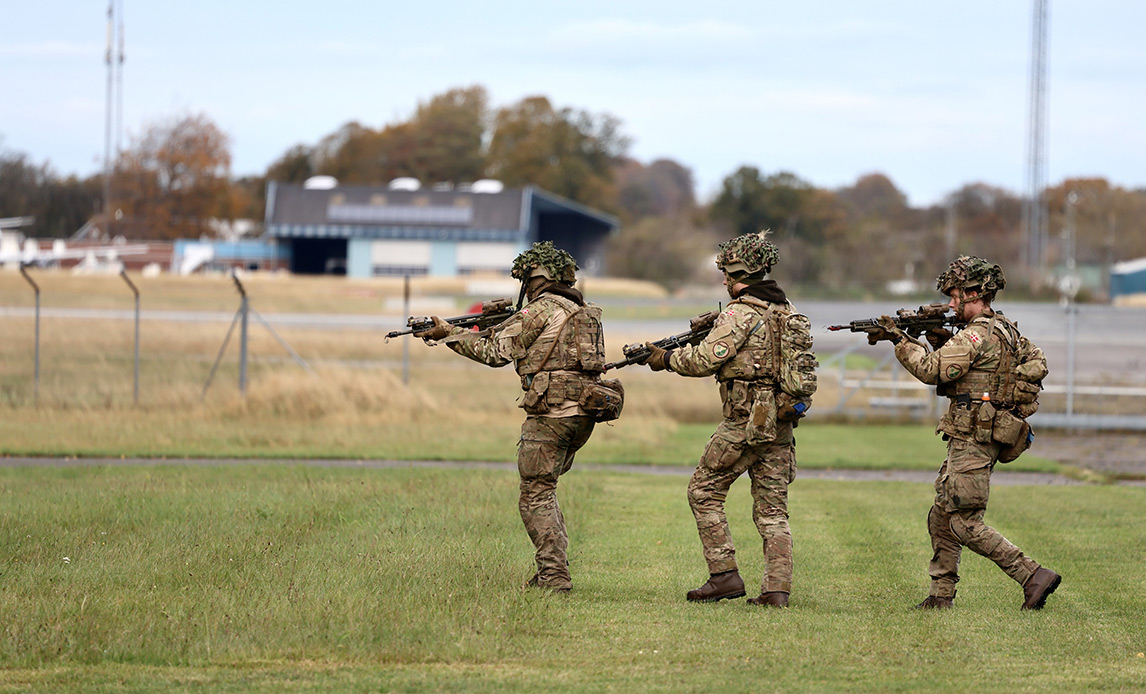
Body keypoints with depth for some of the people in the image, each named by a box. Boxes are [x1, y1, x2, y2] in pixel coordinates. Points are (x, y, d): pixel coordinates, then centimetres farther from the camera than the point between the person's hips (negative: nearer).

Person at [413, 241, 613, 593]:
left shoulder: (541, 310, -7)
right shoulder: (584, 312, 20)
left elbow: (496, 352, -4)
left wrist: (449, 333, 3)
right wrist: (499, 326, 22)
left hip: (551, 412, -8)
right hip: (583, 414, 8)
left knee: (536, 496, -3)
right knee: (543, 488, 19)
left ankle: (554, 575, -11)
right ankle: (554, 566, 15)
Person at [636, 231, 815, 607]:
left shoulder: (741, 312, -11)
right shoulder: (786, 311, 14)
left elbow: (705, 360, -15)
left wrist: (667, 358, 1)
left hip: (745, 421, -7)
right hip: (782, 424, 8)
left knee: (704, 492, 4)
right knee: (772, 508, 8)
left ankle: (724, 576, -1)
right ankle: (777, 588, 1)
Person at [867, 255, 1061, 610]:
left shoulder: (978, 334, -16)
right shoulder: (1006, 331, 15)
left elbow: (932, 370, -20)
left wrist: (900, 340, -9)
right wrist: (942, 341, 9)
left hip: (972, 441, -10)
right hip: (973, 438, 10)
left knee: (965, 523, -9)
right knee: (942, 517, 14)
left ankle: (1034, 576, -13)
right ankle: (941, 595, 16)